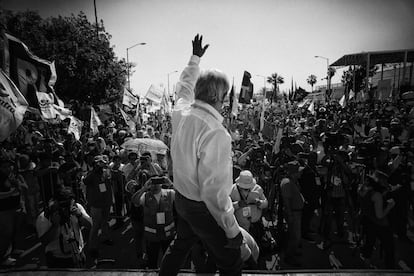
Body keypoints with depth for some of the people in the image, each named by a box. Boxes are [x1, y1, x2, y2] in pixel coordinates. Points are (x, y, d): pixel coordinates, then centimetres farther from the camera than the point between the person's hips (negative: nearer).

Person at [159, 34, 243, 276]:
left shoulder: (181, 111, -8)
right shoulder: (216, 133, -31)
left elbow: (185, 87, 15)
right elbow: (214, 191, -29)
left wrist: (195, 58, 29)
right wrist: (232, 229, -16)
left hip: (181, 199, 8)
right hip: (205, 209, -7)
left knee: (180, 246, 32)